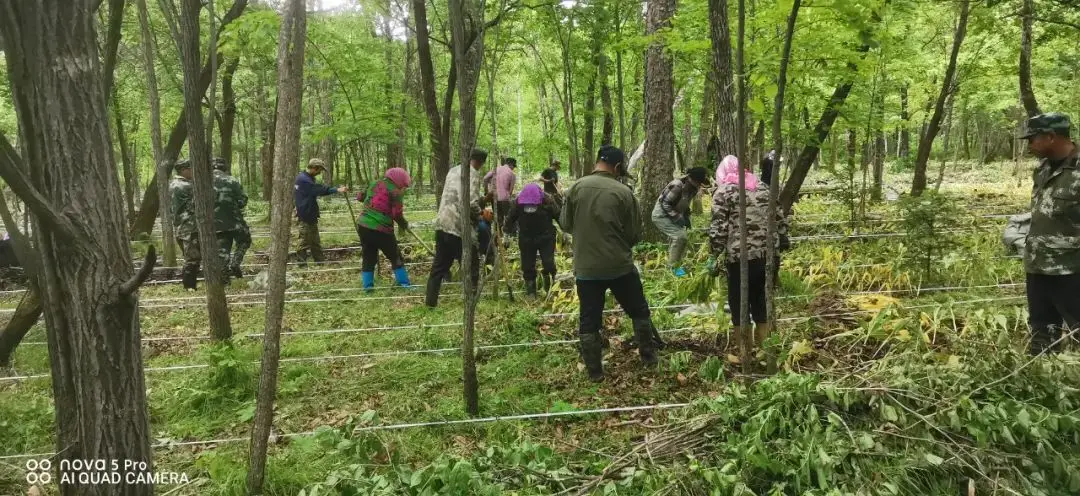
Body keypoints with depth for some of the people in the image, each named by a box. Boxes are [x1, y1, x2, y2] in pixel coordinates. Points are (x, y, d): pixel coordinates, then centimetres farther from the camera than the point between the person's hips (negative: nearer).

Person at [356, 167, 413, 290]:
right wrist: (405, 225, 5)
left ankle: (368, 286, 12)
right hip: (381, 230, -6)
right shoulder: (395, 191, -8)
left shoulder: (374, 184, 12)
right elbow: (397, 214, -11)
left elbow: (360, 197, 24)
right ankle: (404, 284, 13)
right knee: (396, 258, 10)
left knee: (369, 258, 14)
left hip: (363, 226, 6)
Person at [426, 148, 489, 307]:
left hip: (442, 224, 8)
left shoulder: (453, 170, 17)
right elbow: (471, 202, -20)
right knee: (471, 265, 7)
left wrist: (482, 198, 23)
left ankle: (431, 301, 15)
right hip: (460, 227, -7)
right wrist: (479, 215, -1)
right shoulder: (473, 174, -9)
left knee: (439, 265, 14)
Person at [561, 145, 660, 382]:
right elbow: (635, 234, -3)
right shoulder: (623, 192, -9)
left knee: (589, 320, 10)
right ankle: (649, 356, 30)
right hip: (620, 265, -1)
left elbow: (566, 224, 4)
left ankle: (594, 371, 15)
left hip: (586, 267, 1)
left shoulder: (576, 188, -5)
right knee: (639, 311, 20)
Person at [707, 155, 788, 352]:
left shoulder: (724, 191, -2)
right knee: (761, 301, 18)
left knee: (739, 304, 6)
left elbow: (718, 228, -10)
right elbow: (781, 221, 14)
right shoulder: (762, 188, 14)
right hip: (767, 255, 6)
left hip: (740, 257, -5)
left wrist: (714, 257, -5)